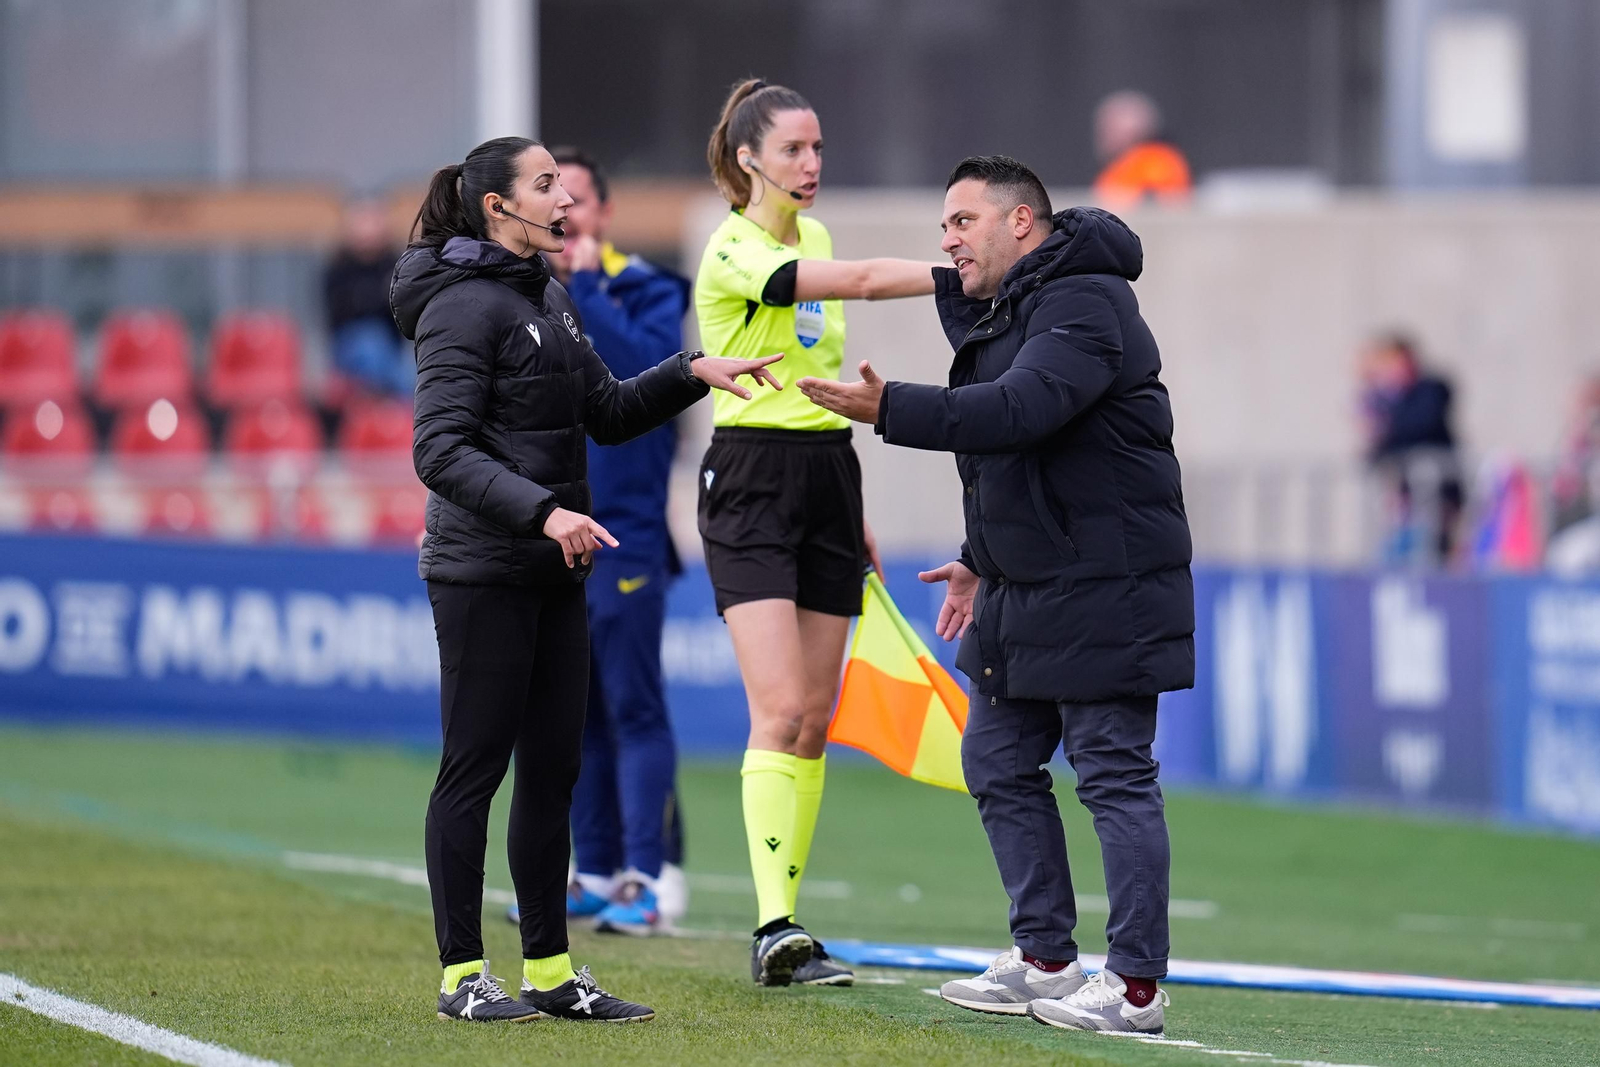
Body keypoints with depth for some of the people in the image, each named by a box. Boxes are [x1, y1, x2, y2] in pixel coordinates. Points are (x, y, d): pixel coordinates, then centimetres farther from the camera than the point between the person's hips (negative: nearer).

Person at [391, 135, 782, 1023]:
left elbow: (607, 413, 23)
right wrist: (543, 511, -29)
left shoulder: (549, 299, 14)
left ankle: (550, 971, 15)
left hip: (552, 575, 9)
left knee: (553, 769, 9)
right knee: (475, 767, -3)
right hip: (481, 574, -9)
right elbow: (441, 451, -20)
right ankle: (461, 977, 2)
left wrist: (690, 373, 9)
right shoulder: (465, 305, -13)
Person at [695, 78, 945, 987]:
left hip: (829, 473, 8)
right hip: (753, 479, -8)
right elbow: (860, 282, -27)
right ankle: (775, 928, -22)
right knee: (780, 711, -17)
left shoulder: (815, 239, 14)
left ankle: (785, 923, 8)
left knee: (816, 718, 4)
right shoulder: (735, 255, -13)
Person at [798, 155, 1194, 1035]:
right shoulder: (1003, 311, 17)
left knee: (1115, 775, -7)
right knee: (999, 764, 14)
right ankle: (1046, 959, 22)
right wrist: (982, 560, 28)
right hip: (1026, 592, 11)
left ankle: (1136, 986, -4)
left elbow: (1021, 410, -32)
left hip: (1102, 592, -11)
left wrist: (893, 410, -35)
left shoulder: (1085, 305, -16)